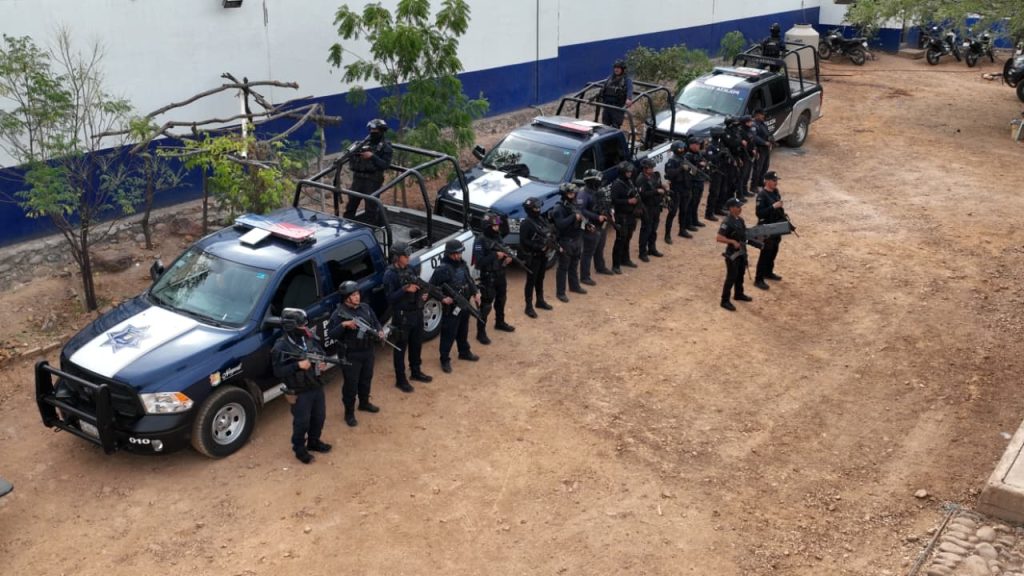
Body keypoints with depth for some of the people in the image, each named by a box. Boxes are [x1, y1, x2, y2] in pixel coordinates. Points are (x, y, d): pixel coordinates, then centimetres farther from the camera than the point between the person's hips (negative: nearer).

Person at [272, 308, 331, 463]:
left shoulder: (308, 338, -1)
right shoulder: (281, 347, -19)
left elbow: (321, 353, 12)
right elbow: (278, 371, -21)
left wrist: (323, 363, -10)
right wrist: (298, 365, -29)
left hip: (316, 386, 7)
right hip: (299, 392, -6)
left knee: (319, 417, 20)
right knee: (302, 422, 7)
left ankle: (314, 442, 42)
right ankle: (299, 449, 28)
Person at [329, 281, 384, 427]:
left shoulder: (365, 307, 2)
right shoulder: (339, 313, -16)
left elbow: (375, 322, 13)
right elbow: (331, 334, -20)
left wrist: (380, 331, -7)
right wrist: (344, 325, -33)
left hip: (368, 350, 6)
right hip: (351, 354, -6)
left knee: (366, 379, 22)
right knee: (351, 384, 2)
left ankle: (364, 403, 44)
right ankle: (349, 413, 17)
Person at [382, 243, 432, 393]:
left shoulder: (410, 269, 7)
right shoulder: (390, 274, -16)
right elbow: (390, 298, -20)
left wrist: (422, 295, -3)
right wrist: (405, 289, -30)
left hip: (416, 313, 7)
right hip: (401, 316, -7)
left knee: (416, 345, 20)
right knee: (400, 348, 4)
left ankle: (416, 372, 38)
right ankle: (400, 380, 14)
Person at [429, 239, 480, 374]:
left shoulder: (463, 265, 4)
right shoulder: (442, 269, -20)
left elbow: (470, 280, 19)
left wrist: (476, 293, 6)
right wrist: (442, 298, -27)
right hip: (451, 307, -7)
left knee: (463, 331, 24)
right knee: (448, 334, 1)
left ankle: (464, 352, 43)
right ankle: (445, 360, 14)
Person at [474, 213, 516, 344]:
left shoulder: (497, 237, 4)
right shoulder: (480, 241, -20)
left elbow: (503, 251, 17)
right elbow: (479, 262, -27)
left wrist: (508, 257, -6)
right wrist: (495, 256, -30)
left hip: (500, 275, 8)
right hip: (488, 277, -8)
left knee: (501, 300, 24)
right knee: (486, 305, -5)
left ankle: (500, 322, 46)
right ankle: (481, 332, 2)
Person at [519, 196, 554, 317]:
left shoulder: (541, 219, 9)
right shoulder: (526, 224, -16)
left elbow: (551, 232, 19)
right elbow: (523, 242, -21)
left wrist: (551, 242, -2)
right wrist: (539, 247, -23)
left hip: (543, 255, 8)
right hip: (533, 257, -8)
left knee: (540, 279, 20)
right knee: (531, 281, -2)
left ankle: (540, 301, 34)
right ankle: (529, 307, 4)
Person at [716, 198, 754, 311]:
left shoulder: (740, 220, 6)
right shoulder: (727, 222, -21)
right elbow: (718, 238, -26)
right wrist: (732, 241, -29)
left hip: (742, 251, 9)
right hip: (732, 253, -8)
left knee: (740, 274, 21)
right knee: (731, 277, -3)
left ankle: (738, 294, 40)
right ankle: (725, 301, 6)